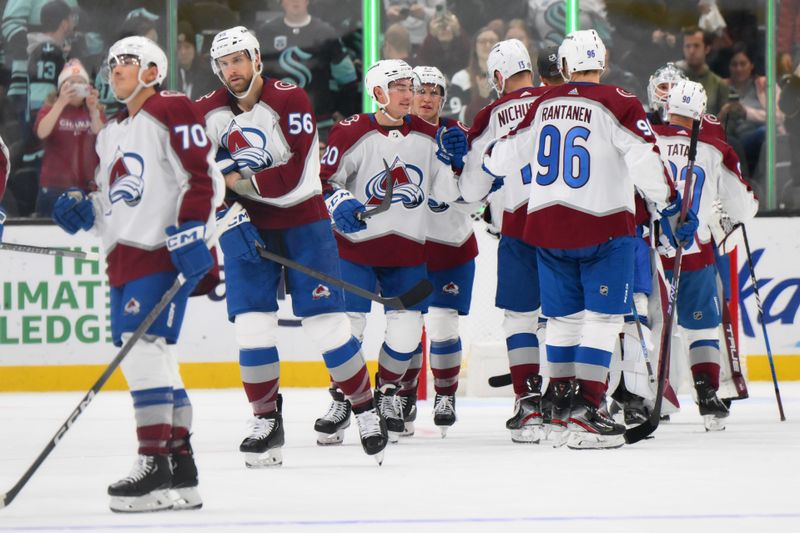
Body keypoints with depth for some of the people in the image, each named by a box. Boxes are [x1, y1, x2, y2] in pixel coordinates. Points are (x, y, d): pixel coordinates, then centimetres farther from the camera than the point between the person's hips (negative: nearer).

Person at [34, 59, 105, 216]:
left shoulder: (95, 110, 10)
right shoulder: (51, 107, 5)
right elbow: (41, 132, -16)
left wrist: (93, 110, -24)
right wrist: (61, 103, -27)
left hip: (88, 185, 2)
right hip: (55, 186, -2)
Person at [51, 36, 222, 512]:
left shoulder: (171, 113, -5)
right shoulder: (112, 132, 23)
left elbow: (204, 178, -13)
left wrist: (190, 233, -22)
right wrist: (85, 210, 9)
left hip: (164, 253, -10)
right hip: (125, 254, 10)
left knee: (144, 347, -18)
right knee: (152, 357, 8)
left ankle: (155, 466, -19)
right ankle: (182, 475, 12)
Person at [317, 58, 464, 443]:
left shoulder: (428, 136, 4)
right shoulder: (352, 133, -9)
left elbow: (444, 195, 8)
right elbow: (322, 178, -6)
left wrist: (451, 160, -8)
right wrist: (339, 204, -24)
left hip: (407, 249, 4)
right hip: (356, 242, -4)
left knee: (407, 327, 2)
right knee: (348, 323, -8)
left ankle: (388, 390, 26)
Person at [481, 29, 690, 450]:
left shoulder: (544, 105, 7)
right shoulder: (617, 104, -9)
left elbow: (506, 157, 17)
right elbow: (645, 162, -16)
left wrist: (487, 158, 39)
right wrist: (673, 206, -5)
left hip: (547, 224, 5)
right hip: (602, 226, -5)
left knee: (564, 315, 17)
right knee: (603, 317, -3)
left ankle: (563, 397, 25)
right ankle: (586, 407, -12)